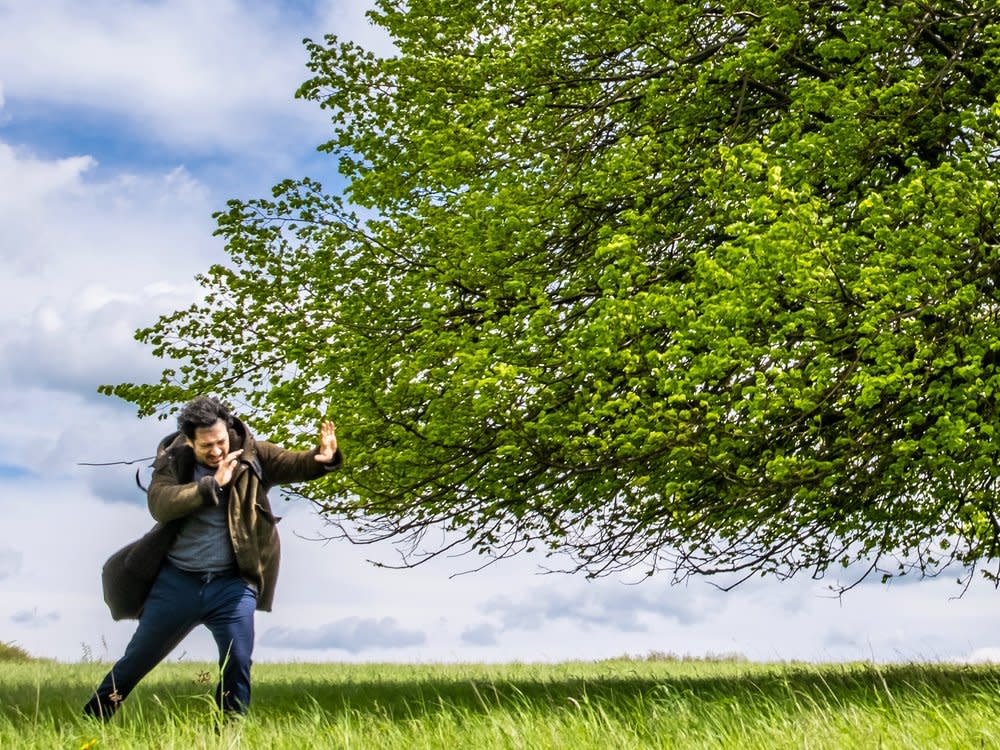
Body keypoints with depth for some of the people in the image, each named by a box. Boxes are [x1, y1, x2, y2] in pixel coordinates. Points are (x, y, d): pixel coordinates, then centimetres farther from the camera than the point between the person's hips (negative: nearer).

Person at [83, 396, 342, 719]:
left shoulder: (252, 454, -4)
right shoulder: (173, 460, -5)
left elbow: (296, 464, -14)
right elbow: (159, 504, -20)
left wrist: (323, 458, -36)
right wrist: (213, 483, -27)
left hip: (232, 584, 0)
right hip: (177, 580, 1)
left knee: (238, 665, -3)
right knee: (136, 659, 13)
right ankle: (88, 724, 32)